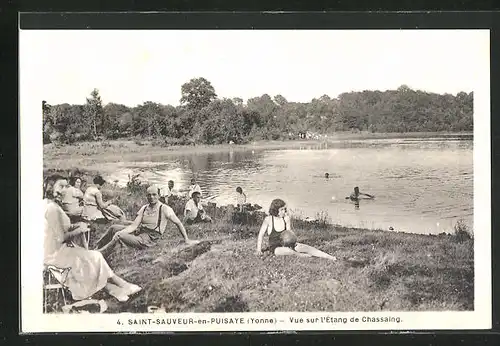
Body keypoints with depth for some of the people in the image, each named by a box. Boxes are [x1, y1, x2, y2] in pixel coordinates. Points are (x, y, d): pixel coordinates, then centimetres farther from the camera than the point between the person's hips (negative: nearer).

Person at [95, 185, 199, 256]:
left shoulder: (164, 209, -9)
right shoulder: (144, 208, 9)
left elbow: (178, 223, -5)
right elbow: (134, 225, 3)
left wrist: (187, 240, -7)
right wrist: (120, 232, -15)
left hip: (147, 240, -7)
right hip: (138, 232, 7)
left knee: (118, 236, -21)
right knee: (113, 228, 3)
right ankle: (97, 247, 17)